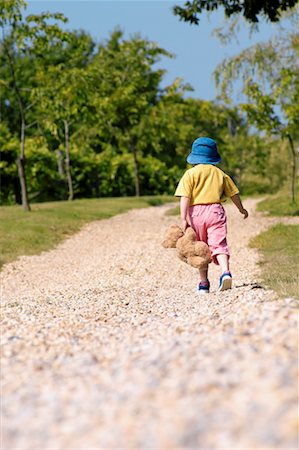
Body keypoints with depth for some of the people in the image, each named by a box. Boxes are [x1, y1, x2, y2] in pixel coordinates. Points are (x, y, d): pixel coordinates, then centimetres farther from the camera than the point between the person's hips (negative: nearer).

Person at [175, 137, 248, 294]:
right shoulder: (220, 173, 13)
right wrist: (241, 209, 37)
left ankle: (203, 282, 12)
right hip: (216, 211, 1)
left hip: (196, 212, -1)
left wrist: (183, 218, -14)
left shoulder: (190, 174, 2)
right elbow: (234, 194, 22)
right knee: (218, 244, -5)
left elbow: (185, 197, -10)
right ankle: (225, 272, -30)